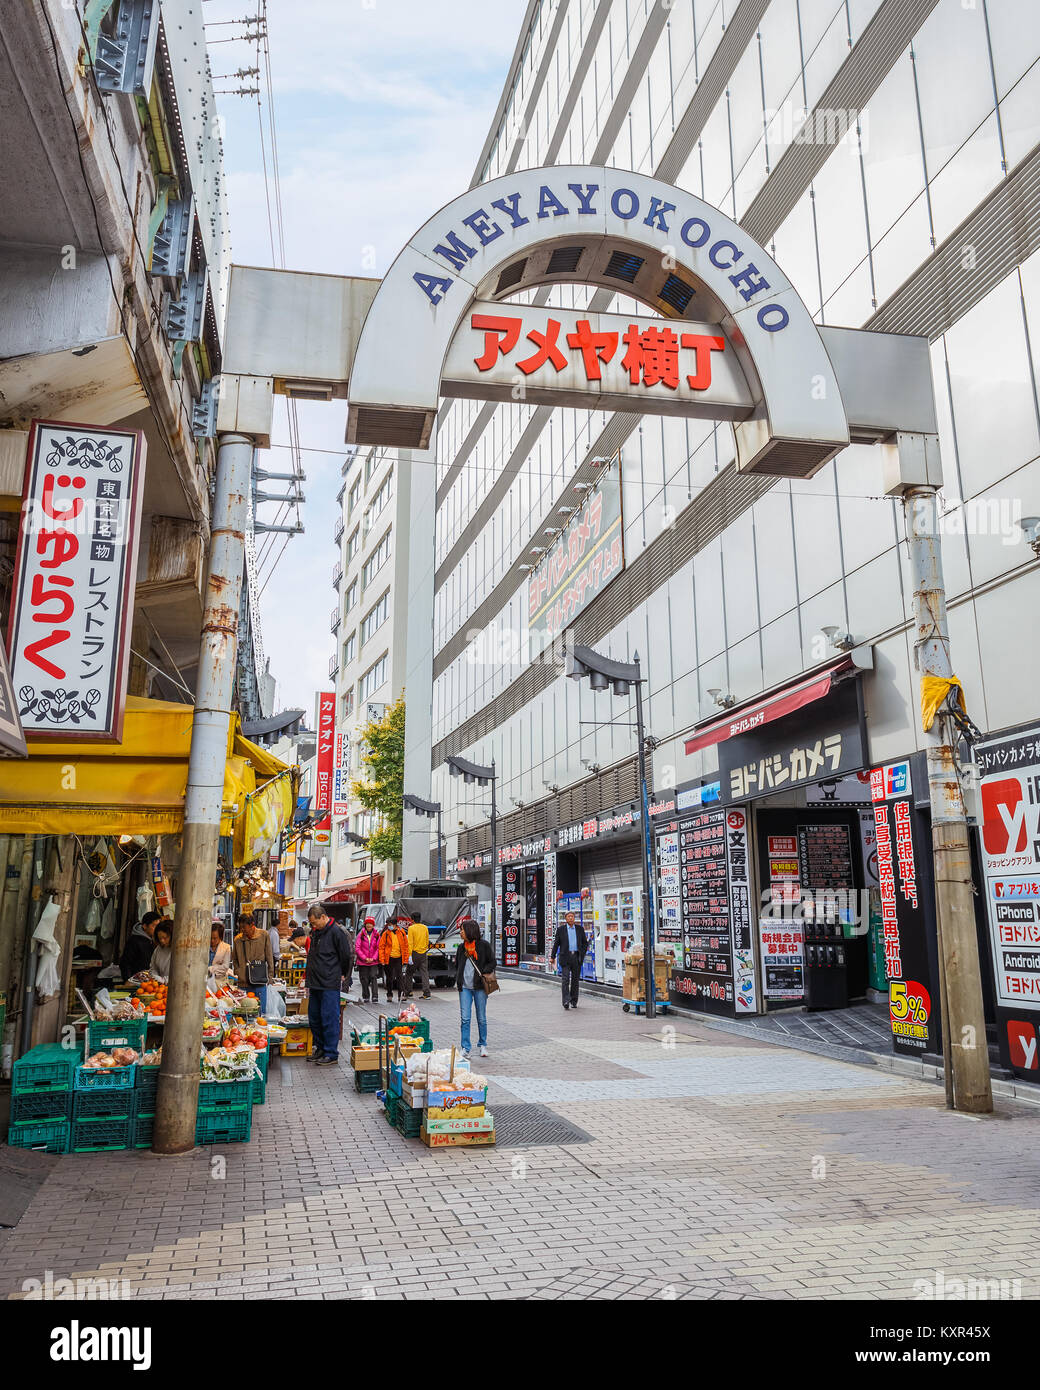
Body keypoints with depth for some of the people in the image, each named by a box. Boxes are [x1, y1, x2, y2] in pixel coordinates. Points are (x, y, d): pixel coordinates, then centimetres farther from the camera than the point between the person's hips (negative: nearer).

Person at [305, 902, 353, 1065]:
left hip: (330, 985, -8)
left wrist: (342, 974, 3)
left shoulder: (337, 932, -14)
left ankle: (331, 1054, 3)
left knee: (329, 1019, -4)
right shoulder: (316, 932, 12)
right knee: (314, 1017, 14)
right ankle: (320, 1048, 27)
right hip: (315, 984, 8)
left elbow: (347, 957, -10)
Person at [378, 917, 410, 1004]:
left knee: (400, 977, -4)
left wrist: (406, 959, 2)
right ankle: (389, 996, 21)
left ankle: (401, 995, -2)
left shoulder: (402, 933, 0)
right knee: (389, 978, 9)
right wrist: (382, 960, -8)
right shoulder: (386, 934, -3)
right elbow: (381, 947, -2)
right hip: (389, 959, 0)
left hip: (399, 958, 0)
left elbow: (406, 946, 5)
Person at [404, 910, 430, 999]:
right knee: (424, 973, 4)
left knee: (410, 973, 10)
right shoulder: (425, 927, 5)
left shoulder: (411, 928, -9)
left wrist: (409, 955, -14)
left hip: (414, 953, -3)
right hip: (424, 954, 4)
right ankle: (426, 993, -2)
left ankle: (407, 993, 16)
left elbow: (410, 943, -13)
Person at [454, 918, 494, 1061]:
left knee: (481, 1018, 8)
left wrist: (483, 973, -13)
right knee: (465, 1018, -5)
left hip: (479, 986, -3)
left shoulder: (483, 945, -3)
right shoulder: (462, 947, 9)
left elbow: (492, 962, 2)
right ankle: (465, 1049, -2)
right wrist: (457, 980, 10)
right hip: (465, 987, 3)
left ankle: (483, 1045, 25)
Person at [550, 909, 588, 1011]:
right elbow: (556, 944, 7)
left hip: (577, 957, 2)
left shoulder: (580, 929, 10)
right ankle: (566, 1001, -16)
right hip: (565, 957, -2)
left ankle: (574, 1001, 17)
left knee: (575, 980, 7)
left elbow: (585, 942, 15)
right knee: (566, 979, -12)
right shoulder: (561, 929, 5)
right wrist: (552, 957, 5)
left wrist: (582, 953, 4)